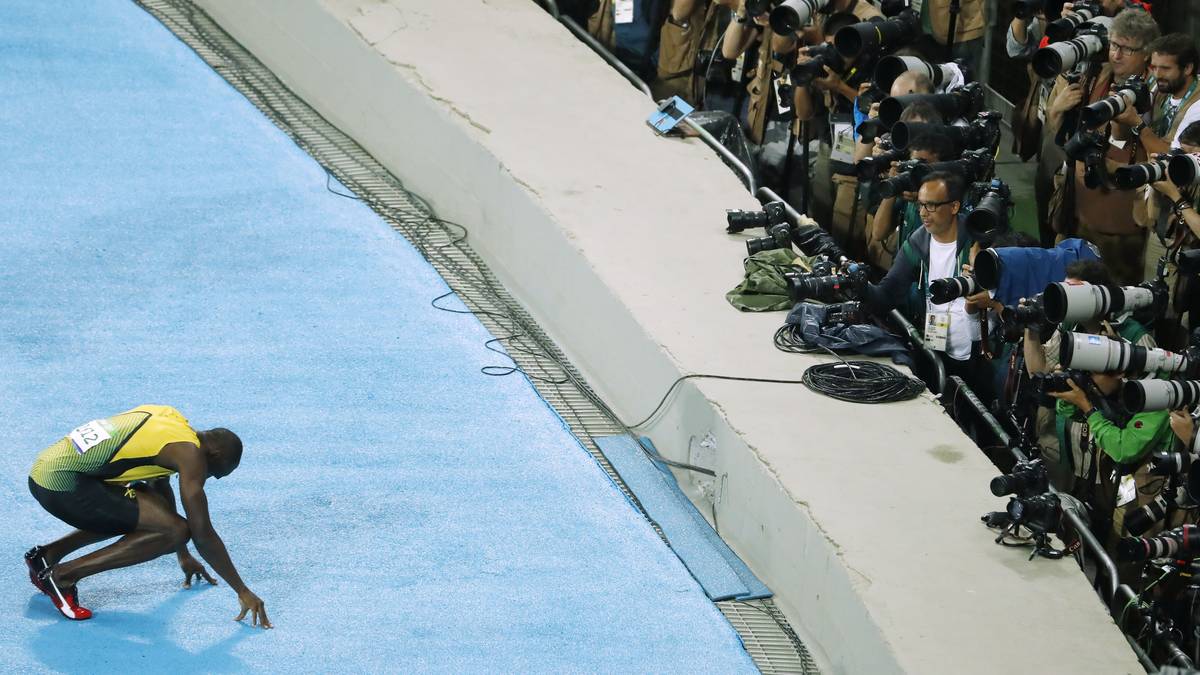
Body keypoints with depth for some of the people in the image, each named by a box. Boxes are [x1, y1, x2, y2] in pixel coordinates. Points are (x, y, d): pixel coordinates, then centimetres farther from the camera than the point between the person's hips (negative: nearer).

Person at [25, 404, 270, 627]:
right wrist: (242, 591, -1)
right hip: (63, 484, -9)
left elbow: (162, 489, 33)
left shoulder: (168, 418, 18)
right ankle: (64, 574, -9)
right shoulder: (189, 453, -8)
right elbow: (203, 533, -10)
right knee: (175, 531, -11)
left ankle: (48, 554, 20)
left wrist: (184, 558, 41)